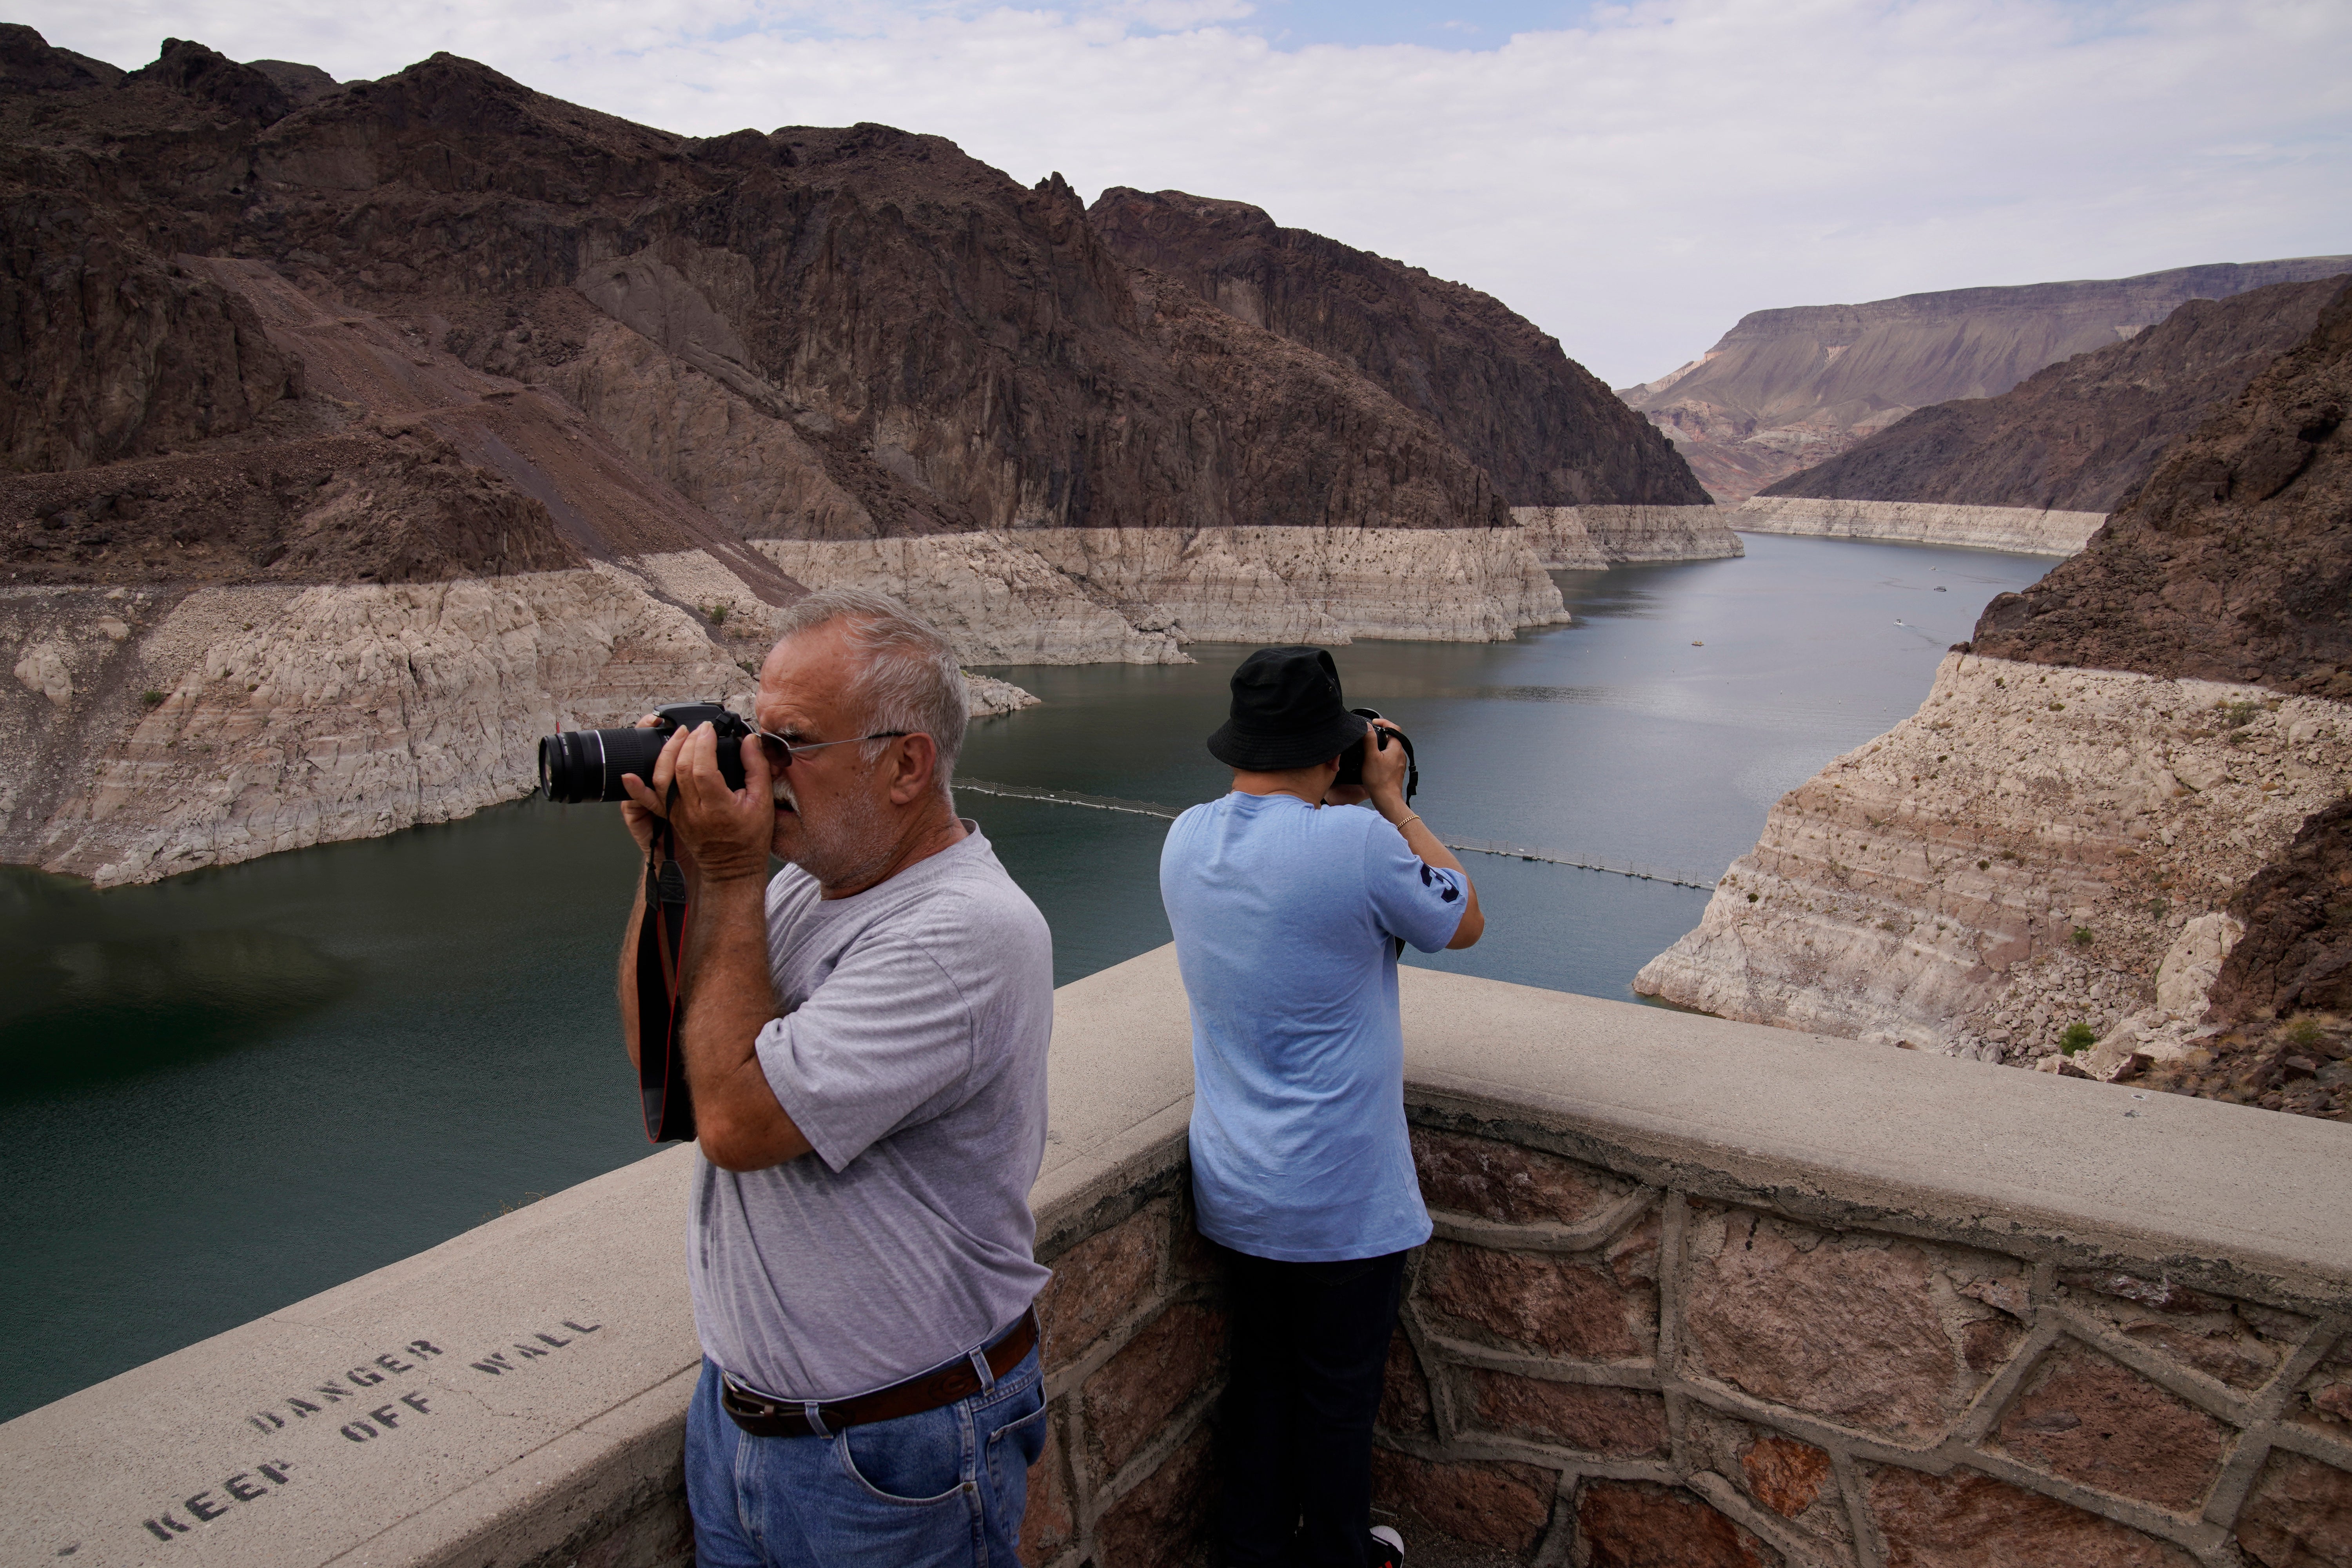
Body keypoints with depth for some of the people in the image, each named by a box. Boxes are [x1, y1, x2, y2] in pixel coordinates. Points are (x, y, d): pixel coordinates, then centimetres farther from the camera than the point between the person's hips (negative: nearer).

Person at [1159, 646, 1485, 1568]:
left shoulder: (1187, 841, -5)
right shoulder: (1358, 841, -25)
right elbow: (1464, 922, -6)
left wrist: (1348, 807, 10)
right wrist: (1391, 800, -1)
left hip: (1234, 1188, 6)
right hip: (1342, 1202, -6)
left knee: (1259, 1372, 24)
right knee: (1339, 1395, 16)